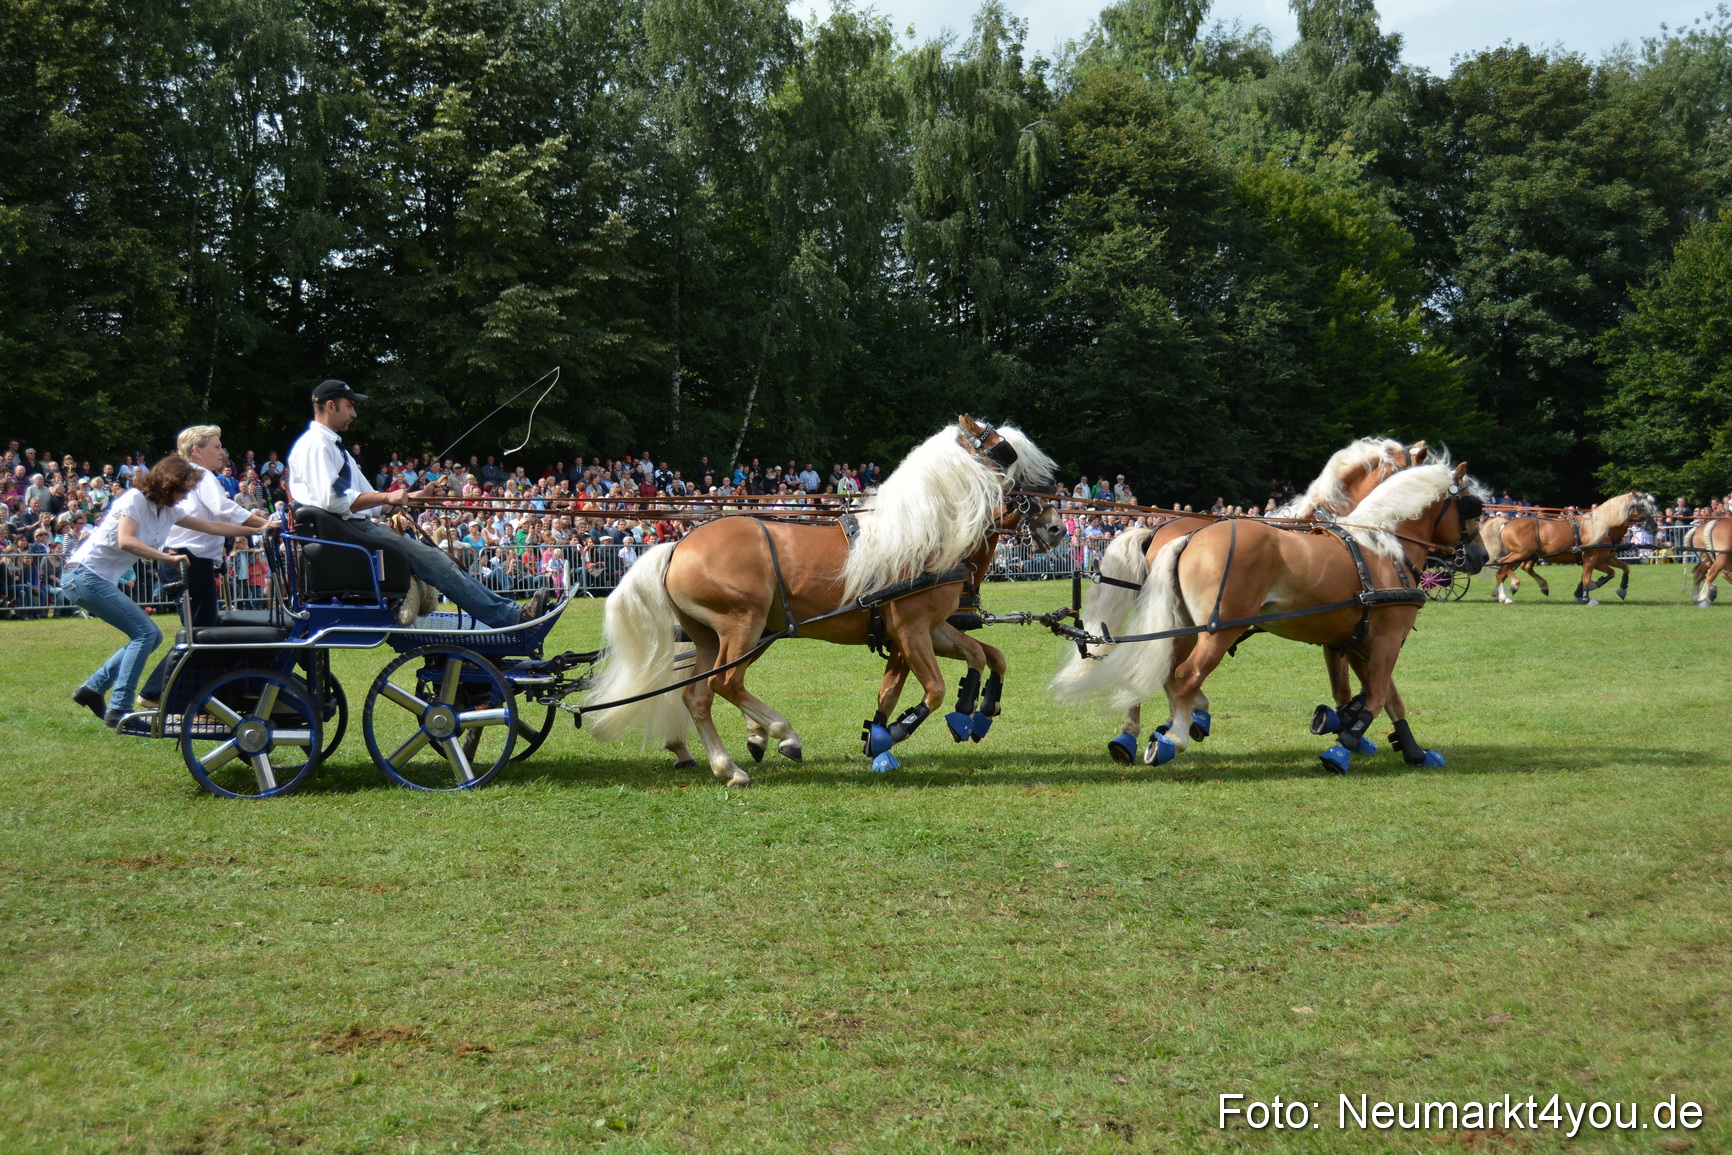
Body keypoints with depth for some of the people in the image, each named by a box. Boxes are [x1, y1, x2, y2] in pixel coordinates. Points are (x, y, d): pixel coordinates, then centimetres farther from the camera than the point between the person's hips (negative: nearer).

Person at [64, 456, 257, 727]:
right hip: (84, 575, -9)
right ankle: (118, 710, -15)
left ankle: (92, 689, 13)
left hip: (103, 581, 9)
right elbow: (125, 541, -29)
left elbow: (213, 526, 16)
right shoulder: (136, 499, -14)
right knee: (145, 632, -15)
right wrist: (168, 558, -33)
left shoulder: (169, 510, 10)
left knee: (150, 636, 8)